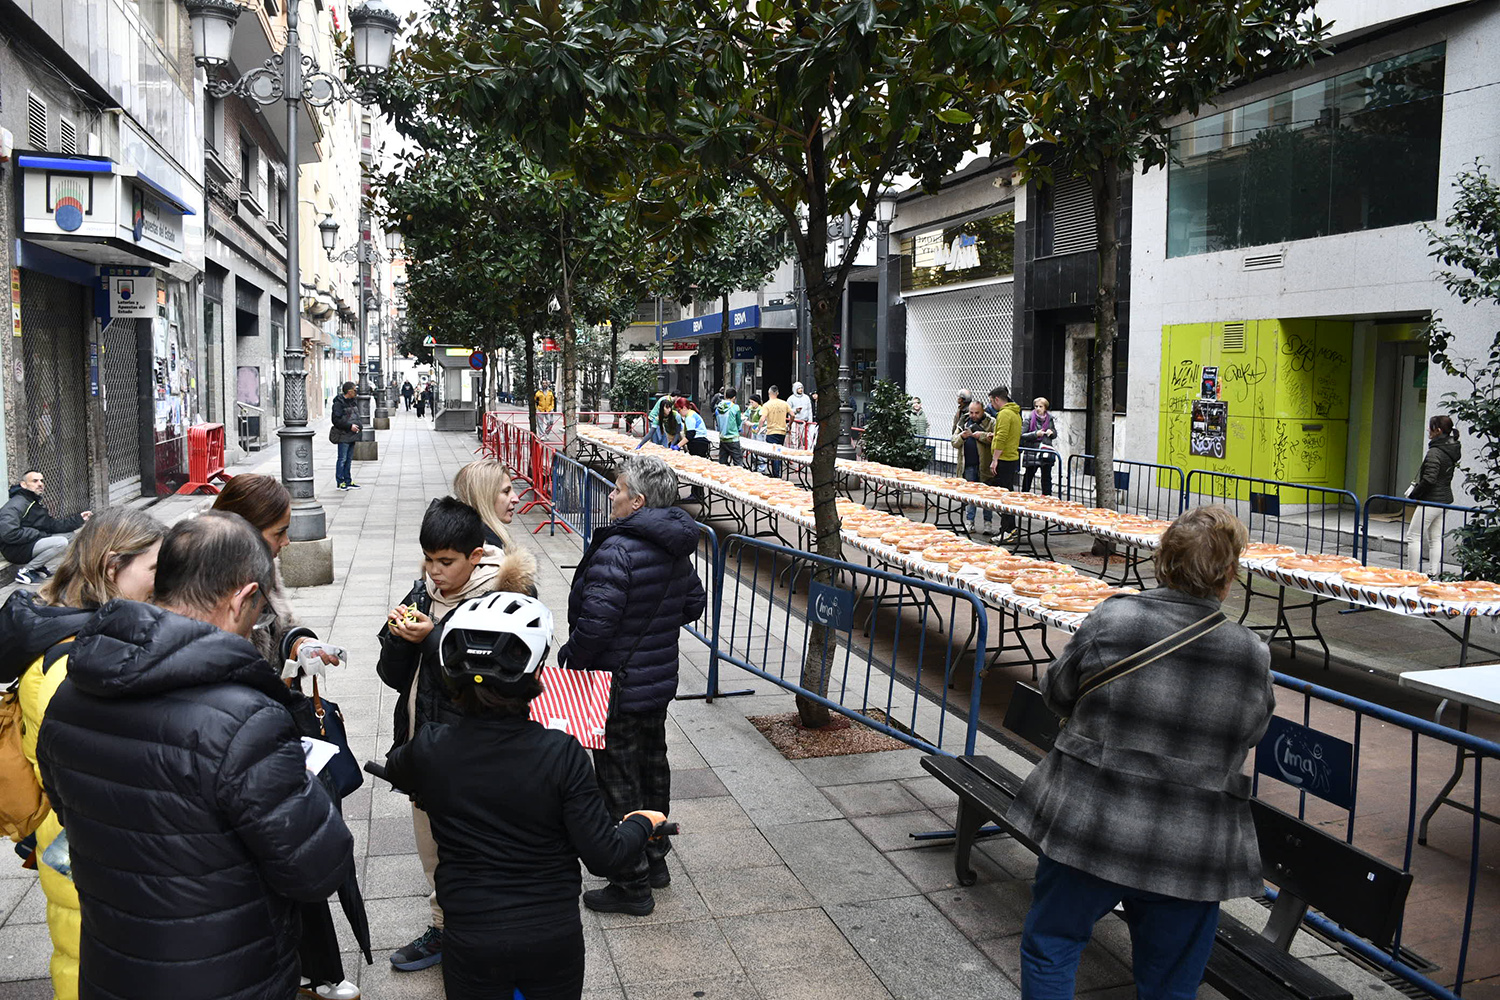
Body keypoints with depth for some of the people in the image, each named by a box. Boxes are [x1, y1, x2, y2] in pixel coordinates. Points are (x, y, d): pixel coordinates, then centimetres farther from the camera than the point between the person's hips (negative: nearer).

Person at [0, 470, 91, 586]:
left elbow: (53, 524, 11)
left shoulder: (37, 504, 16)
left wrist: (79, 518, 2)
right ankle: (26, 571, -13)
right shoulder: (16, 504, -17)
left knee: (69, 534, 7)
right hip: (15, 549, -10)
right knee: (60, 542, -25)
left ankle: (43, 568, 0)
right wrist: (40, 535, -20)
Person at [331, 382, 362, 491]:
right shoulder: (339, 403, -12)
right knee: (342, 459, -4)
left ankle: (348, 481, 19)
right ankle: (340, 482, 2)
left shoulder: (353, 402, 14)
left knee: (349, 459, 13)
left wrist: (357, 425, 10)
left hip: (352, 435, 8)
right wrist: (350, 426, -21)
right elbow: (336, 420, -17)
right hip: (343, 436, -8)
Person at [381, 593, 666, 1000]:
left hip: (471, 944, 1)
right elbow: (604, 856, -15)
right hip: (555, 939, 0)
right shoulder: (561, 753, -20)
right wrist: (641, 823, 5)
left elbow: (396, 771, 11)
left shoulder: (429, 750, -15)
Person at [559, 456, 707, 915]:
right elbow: (693, 603, 14)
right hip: (660, 679, 9)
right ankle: (655, 859, 38)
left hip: (618, 687, -9)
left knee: (620, 780, 4)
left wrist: (570, 658, -11)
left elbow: (595, 622, -28)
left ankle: (632, 885, 15)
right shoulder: (676, 547, 2)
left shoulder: (617, 550, -25)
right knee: (652, 765, 21)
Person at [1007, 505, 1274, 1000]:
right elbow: (1250, 734, 8)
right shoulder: (1253, 655, -8)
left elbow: (1056, 690, 1)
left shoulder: (1110, 620, -13)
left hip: (1087, 827, -1)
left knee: (1050, 945, 21)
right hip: (1190, 850, 2)